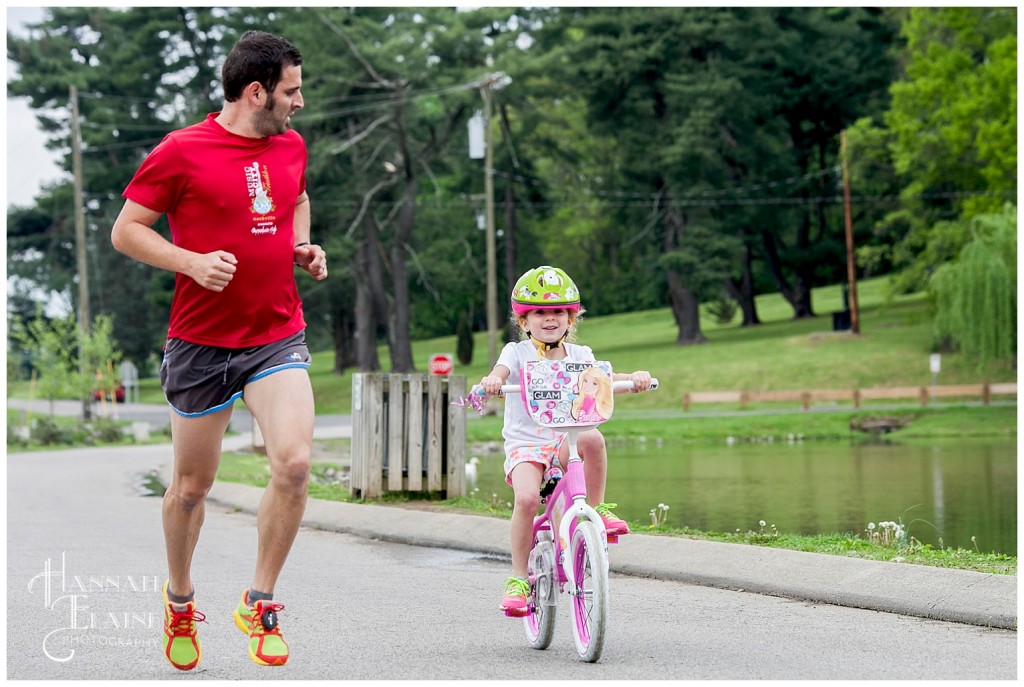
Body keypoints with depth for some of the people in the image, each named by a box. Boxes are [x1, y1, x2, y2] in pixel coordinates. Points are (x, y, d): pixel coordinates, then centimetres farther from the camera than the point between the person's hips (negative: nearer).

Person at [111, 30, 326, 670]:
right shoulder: (182, 151, -10)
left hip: (279, 337, 3)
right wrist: (192, 262, -19)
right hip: (202, 341, -3)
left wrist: (305, 246, 9)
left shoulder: (292, 145, 6)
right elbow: (126, 230, -6)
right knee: (192, 484, 10)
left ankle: (260, 603, 1)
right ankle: (180, 600, 36)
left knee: (295, 462, -17)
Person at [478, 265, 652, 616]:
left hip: (565, 442, 2)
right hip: (525, 444, -2)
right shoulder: (517, 352, 3)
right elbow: (501, 371, -17)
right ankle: (518, 578, -15)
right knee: (527, 498, -29)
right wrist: (493, 379, -42)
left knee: (592, 438, -33)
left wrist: (634, 377, -24)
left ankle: (597, 509, -14)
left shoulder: (579, 354, 11)